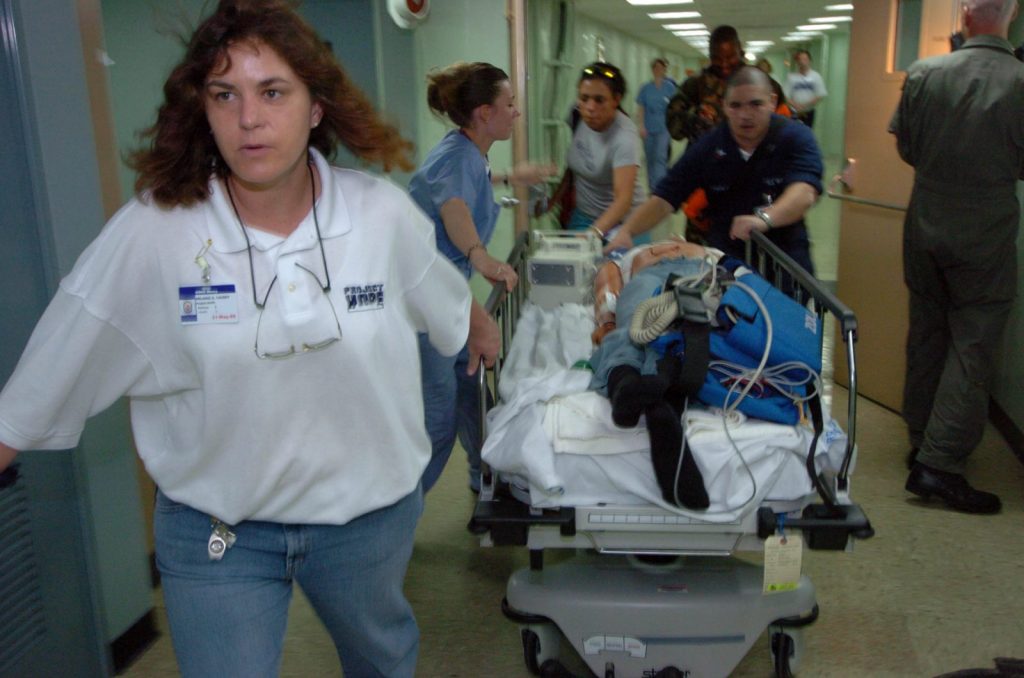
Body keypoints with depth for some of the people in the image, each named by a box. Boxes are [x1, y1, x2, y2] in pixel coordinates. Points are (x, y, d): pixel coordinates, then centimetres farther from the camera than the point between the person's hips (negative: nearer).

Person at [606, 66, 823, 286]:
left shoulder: (797, 138, -9)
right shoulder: (708, 147, -1)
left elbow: (804, 193, -27)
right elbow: (665, 197, -5)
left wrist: (764, 218, -48)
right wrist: (627, 231, -23)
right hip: (725, 262, 2)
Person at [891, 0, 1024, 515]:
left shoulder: (924, 74, -6)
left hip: (926, 226, 4)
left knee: (926, 333, 16)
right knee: (971, 346, 2)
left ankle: (921, 441, 27)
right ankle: (940, 463, -2)